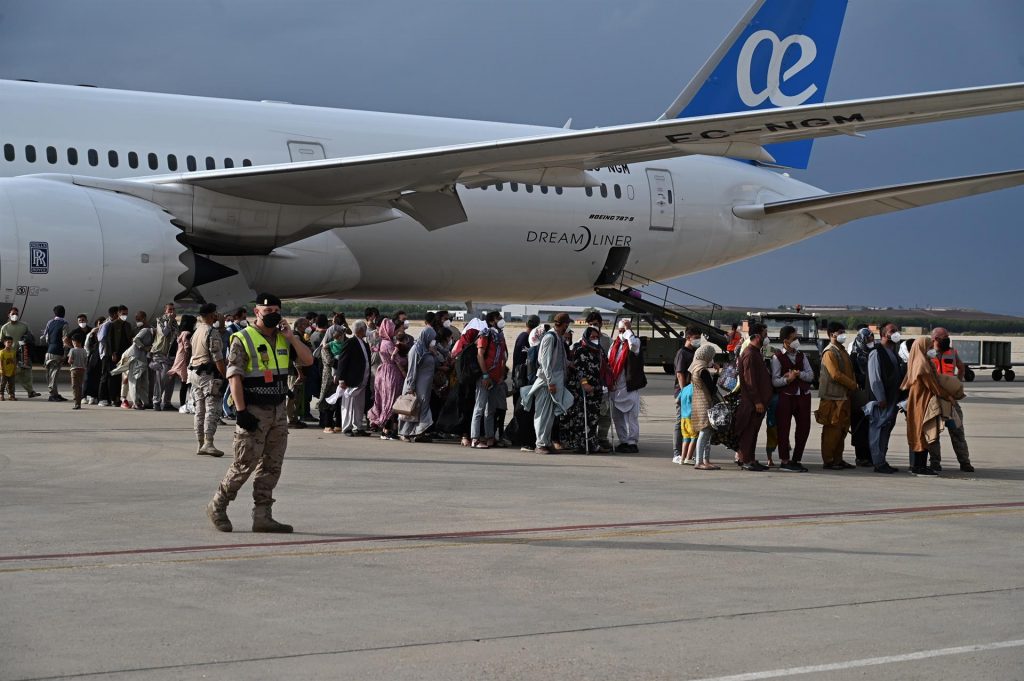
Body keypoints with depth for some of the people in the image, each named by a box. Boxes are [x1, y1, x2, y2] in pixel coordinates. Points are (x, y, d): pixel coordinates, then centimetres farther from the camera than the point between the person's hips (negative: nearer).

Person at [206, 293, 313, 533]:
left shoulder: (283, 339, 12)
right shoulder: (243, 340, -8)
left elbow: (308, 360, 7)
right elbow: (234, 376, -13)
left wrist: (290, 337, -5)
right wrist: (241, 412, -20)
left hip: (279, 411, 7)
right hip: (254, 413, -7)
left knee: (271, 467, 7)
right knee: (244, 465, -5)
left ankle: (262, 516, 11)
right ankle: (217, 506, 11)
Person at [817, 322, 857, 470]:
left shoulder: (842, 351, 18)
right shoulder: (829, 353, -12)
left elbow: (850, 371, 21)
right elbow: (836, 375, -18)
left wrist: (854, 385, 4)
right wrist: (853, 385, -11)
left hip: (844, 396, 9)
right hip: (832, 397, -9)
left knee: (842, 429, 11)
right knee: (832, 430, -6)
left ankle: (838, 459, 17)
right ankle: (828, 460, -1)